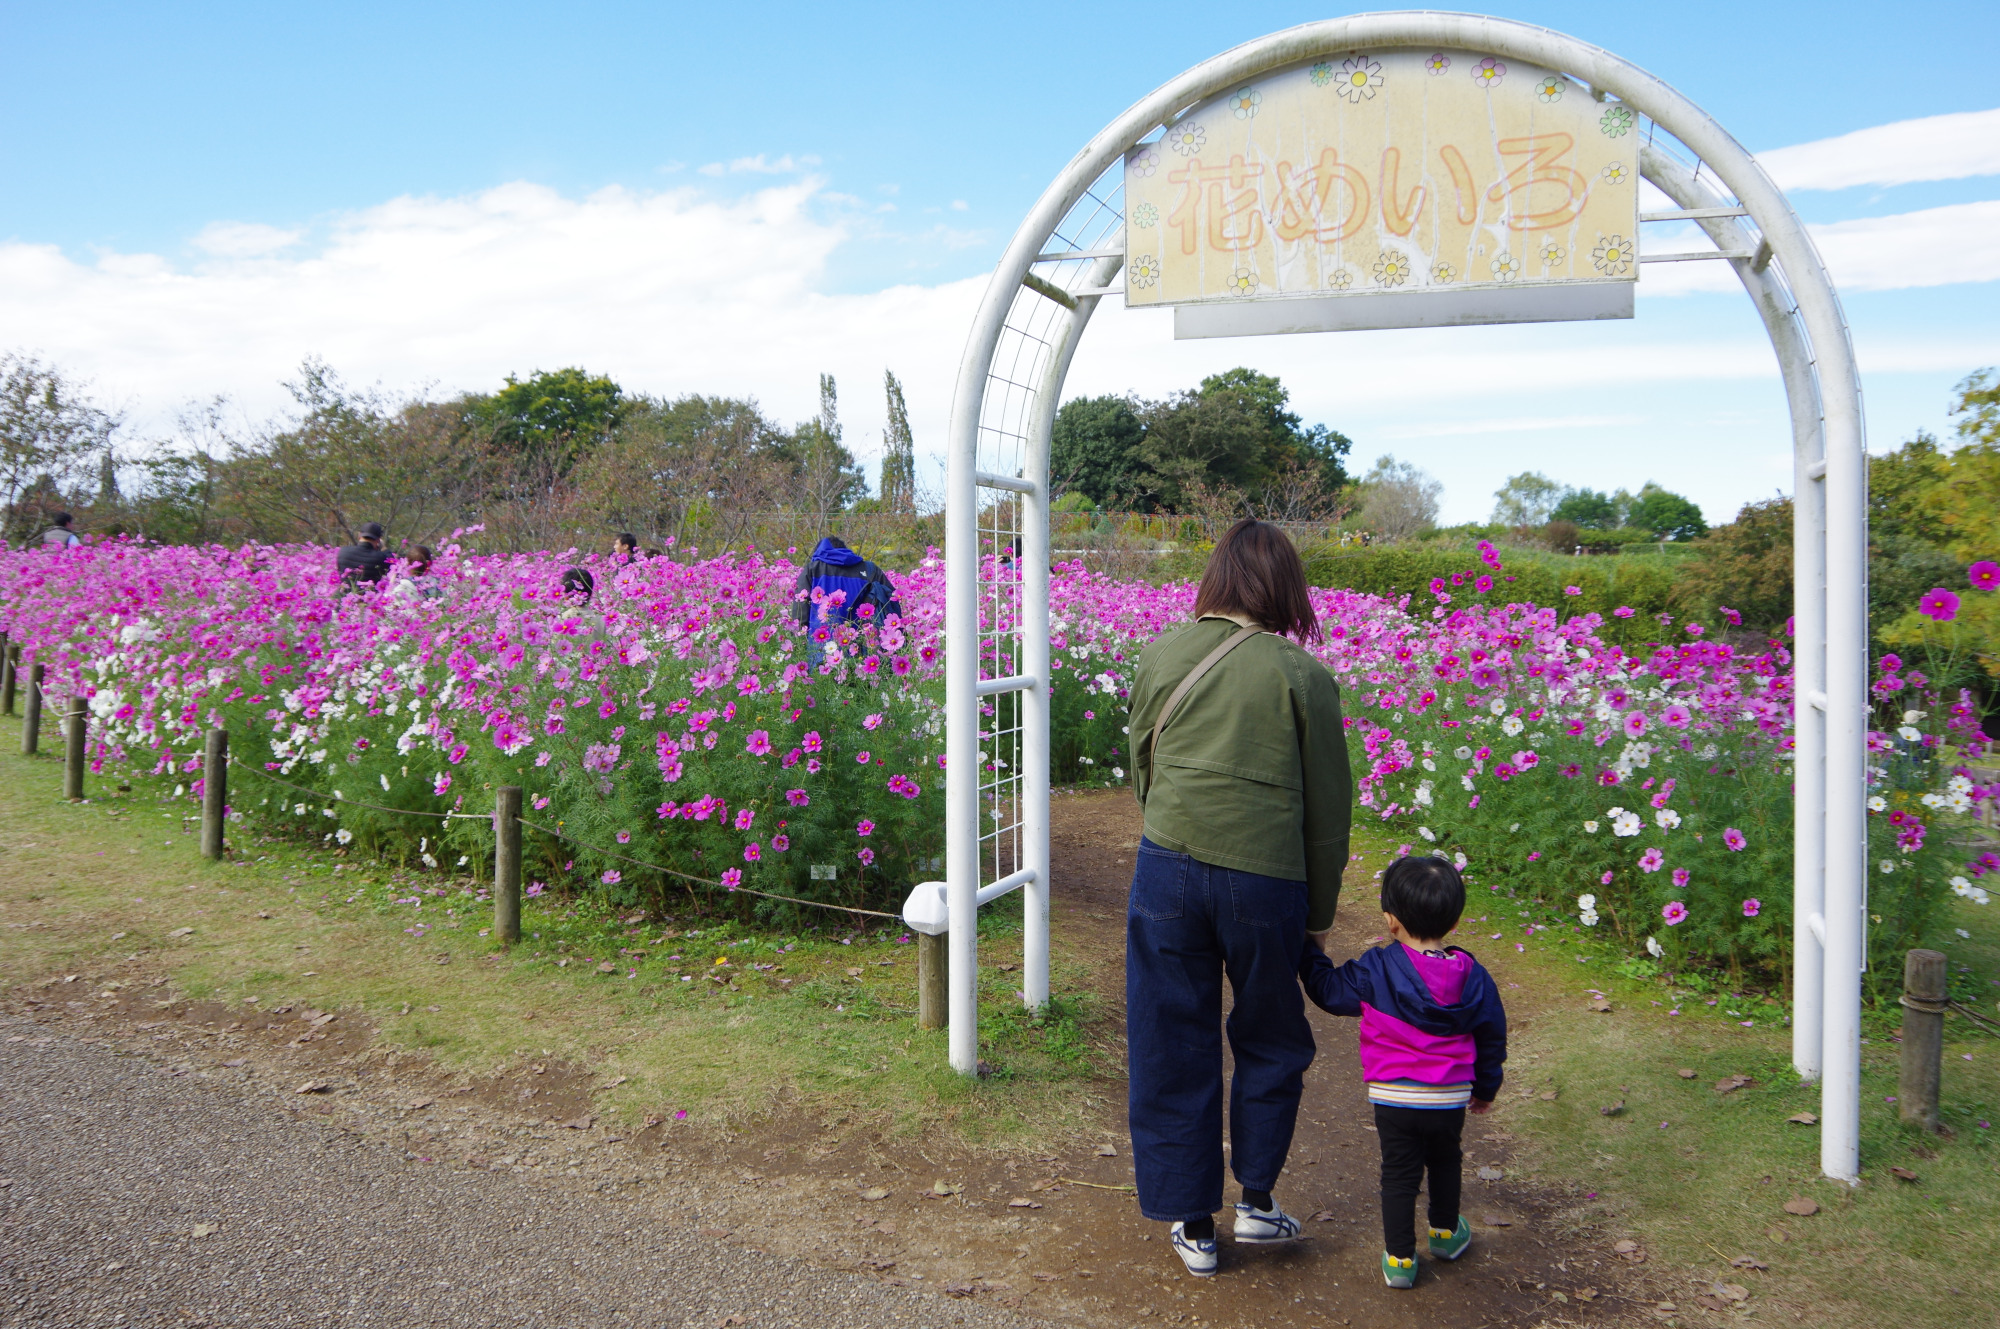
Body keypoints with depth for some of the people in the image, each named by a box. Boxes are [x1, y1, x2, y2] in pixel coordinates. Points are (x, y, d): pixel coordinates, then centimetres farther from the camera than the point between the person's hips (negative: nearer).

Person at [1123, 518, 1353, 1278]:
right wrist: (1320, 911, 11)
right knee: (1271, 1043, 22)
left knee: (1172, 1048, 14)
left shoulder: (1162, 655, 2)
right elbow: (1328, 808, 0)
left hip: (1168, 868, 2)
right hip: (1265, 881, -2)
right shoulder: (1303, 675, -6)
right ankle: (1256, 1201, 25)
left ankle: (1192, 1228, 24)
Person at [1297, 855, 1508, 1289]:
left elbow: (1327, 988, -2)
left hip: (1393, 1099, -3)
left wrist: (1307, 951, 15)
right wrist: (1486, 1087, 23)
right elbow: (1491, 1036, 7)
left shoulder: (1375, 971, -15)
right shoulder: (1473, 977, -5)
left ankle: (1399, 1259, 15)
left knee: (1399, 1173, 10)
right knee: (1444, 1162, 27)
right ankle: (1445, 1233, 44)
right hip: (1451, 1100, 3)